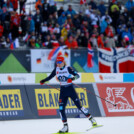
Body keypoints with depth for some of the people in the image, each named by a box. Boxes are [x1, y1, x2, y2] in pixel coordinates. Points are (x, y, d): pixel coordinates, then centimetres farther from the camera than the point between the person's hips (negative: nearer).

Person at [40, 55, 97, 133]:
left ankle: (91, 119, 11)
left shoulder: (68, 68, -11)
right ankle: (65, 126, 2)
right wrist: (44, 81, 5)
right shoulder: (56, 70, 4)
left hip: (70, 89, -5)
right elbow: (50, 76, 17)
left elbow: (77, 75, -16)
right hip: (63, 91, 5)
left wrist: (73, 78, -36)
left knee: (79, 106, -5)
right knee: (61, 109, -6)